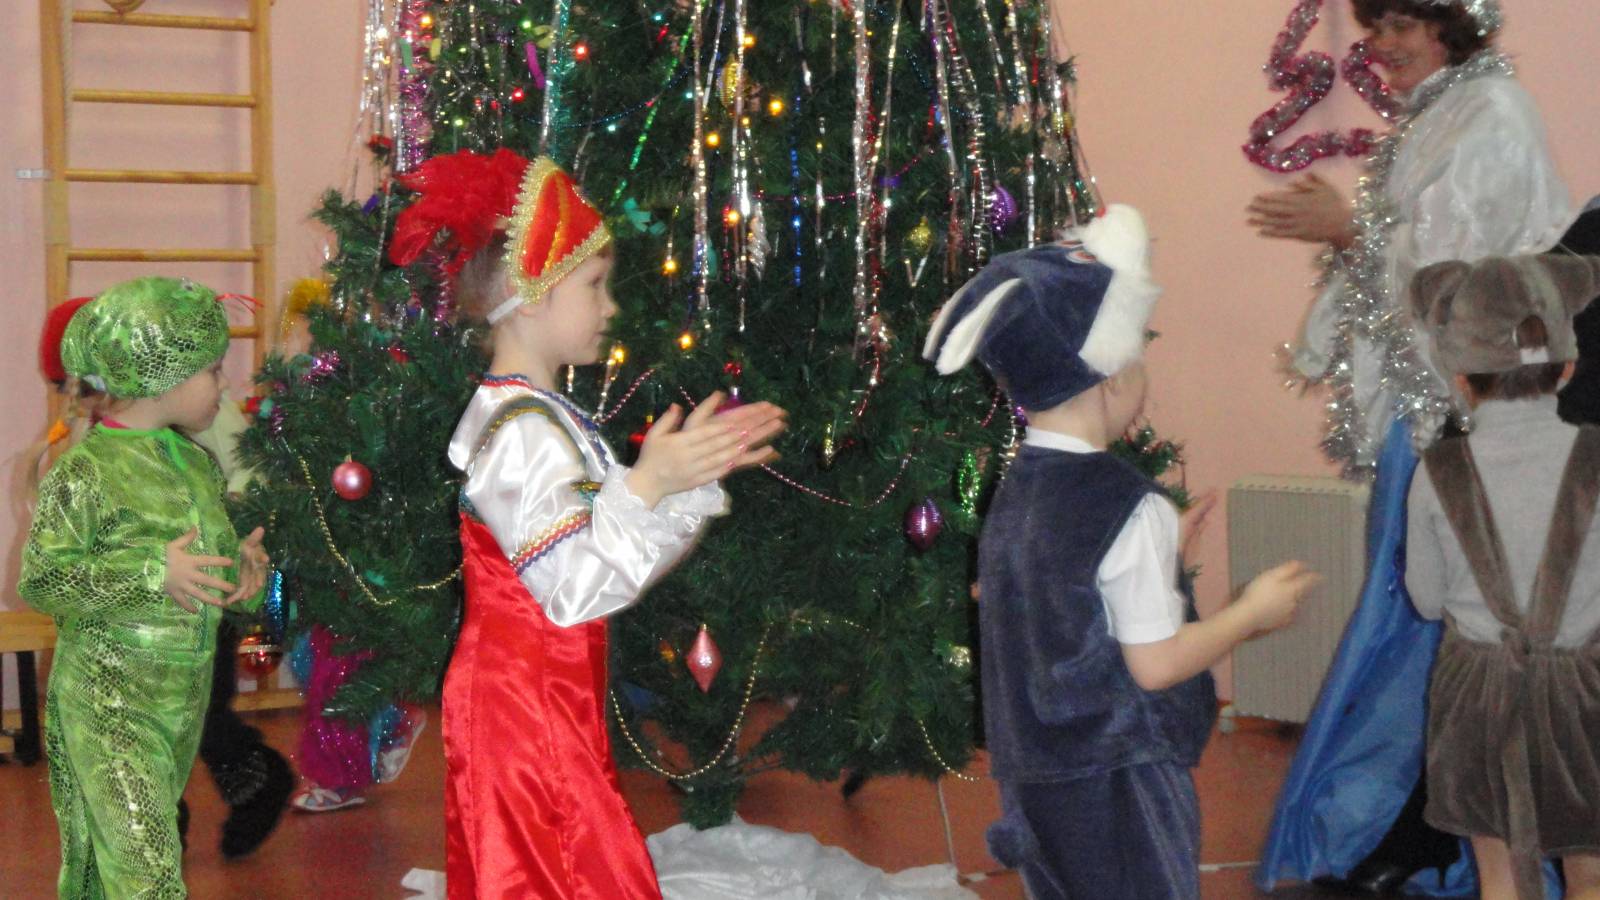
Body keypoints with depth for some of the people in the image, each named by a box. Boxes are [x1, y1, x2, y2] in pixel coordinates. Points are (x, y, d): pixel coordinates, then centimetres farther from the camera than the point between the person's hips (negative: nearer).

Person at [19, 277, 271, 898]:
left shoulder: (198, 462, 8)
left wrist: (244, 563, -2)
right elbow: (40, 581, -17)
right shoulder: (84, 471, -15)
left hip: (187, 693, 7)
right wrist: (152, 575, -25)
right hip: (108, 702, -7)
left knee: (149, 840, 15)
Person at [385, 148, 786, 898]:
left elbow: (625, 556, 13)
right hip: (522, 703, -10)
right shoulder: (521, 431, -19)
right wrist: (647, 483, -26)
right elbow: (575, 589, -25)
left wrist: (701, 469, 7)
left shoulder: (547, 418, 12)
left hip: (556, 702, 10)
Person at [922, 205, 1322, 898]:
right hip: (1120, 786, -8)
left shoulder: (1014, 492, 4)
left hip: (1034, 778, 8)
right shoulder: (1129, 509, -20)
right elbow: (1156, 663, -18)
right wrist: (1251, 613, -4)